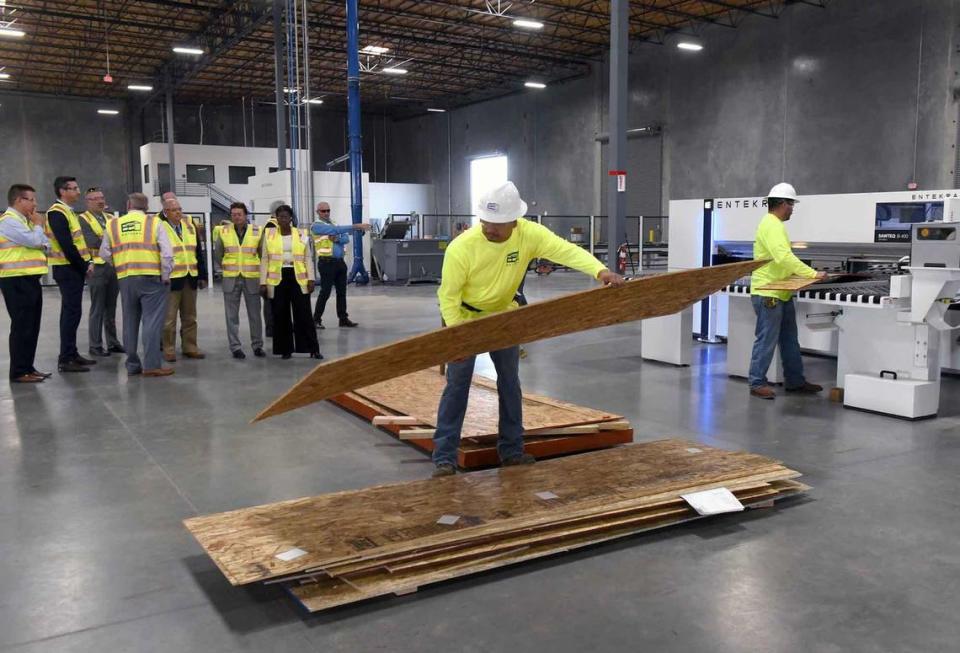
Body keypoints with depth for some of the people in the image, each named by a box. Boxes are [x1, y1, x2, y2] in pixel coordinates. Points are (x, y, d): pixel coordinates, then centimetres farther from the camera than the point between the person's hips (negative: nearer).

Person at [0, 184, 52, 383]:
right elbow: (34, 241, -20)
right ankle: (19, 372, -2)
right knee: (22, 326, -7)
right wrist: (38, 224, -1)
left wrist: (37, 225, 0)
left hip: (30, 279, 10)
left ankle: (27, 367, 19)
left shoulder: (23, 220, 20)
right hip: (17, 281, -10)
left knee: (31, 326, 12)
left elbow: (45, 245, 18)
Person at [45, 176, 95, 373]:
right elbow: (66, 245, -21)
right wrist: (84, 267, -13)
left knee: (72, 311, 13)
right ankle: (65, 359, -6)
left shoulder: (68, 211, 17)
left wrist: (88, 263, 5)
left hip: (75, 268, 10)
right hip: (67, 269, -10)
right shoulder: (57, 212, -14)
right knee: (71, 312, -9)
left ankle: (71, 353, 21)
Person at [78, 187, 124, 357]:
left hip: (114, 266, 5)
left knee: (111, 307, 12)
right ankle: (95, 345, 5)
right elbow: (92, 242, -16)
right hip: (97, 267, -5)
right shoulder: (83, 219, -3)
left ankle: (113, 342, 19)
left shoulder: (111, 218, 16)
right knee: (97, 309, -2)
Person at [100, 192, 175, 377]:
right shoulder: (154, 223, 0)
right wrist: (165, 276, 0)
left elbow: (105, 254, 10)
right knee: (152, 320, -3)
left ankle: (132, 364, 17)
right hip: (151, 278, -3)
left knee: (130, 322, 12)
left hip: (125, 279, 4)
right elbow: (167, 252, -8)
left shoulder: (113, 225, 9)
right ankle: (151, 365, -6)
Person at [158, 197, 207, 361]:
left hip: (191, 278, 5)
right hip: (170, 279, -5)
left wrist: (202, 275, 10)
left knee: (190, 317, 13)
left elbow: (199, 251, 13)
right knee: (169, 318, 1)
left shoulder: (190, 224, 10)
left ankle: (190, 347, 22)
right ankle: (169, 350, 11)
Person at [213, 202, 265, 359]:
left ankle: (257, 345, 15)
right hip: (231, 279, 0)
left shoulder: (257, 231, 0)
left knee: (255, 313, 5)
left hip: (252, 278, 0)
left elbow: (263, 254, 11)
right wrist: (226, 267, 14)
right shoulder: (223, 232, 2)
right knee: (232, 315, 2)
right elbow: (217, 253, 15)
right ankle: (235, 347, 9)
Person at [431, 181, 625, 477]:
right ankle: (444, 457, 0)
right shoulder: (461, 247, -29)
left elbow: (566, 250, -31)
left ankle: (511, 450, 21)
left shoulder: (529, 234, -22)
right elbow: (448, 295, -22)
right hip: (465, 318, -4)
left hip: (504, 315, 4)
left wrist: (600, 271, -48)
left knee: (510, 383, 8)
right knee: (457, 385, -6)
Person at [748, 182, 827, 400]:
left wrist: (799, 273, 19)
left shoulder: (775, 224, 17)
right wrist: (812, 274, -27)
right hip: (768, 294, -11)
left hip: (781, 293, 11)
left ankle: (794, 381, 23)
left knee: (790, 340, 15)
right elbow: (784, 257, -28)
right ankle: (757, 383, 4)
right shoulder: (772, 225, -17)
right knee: (766, 340, -5)